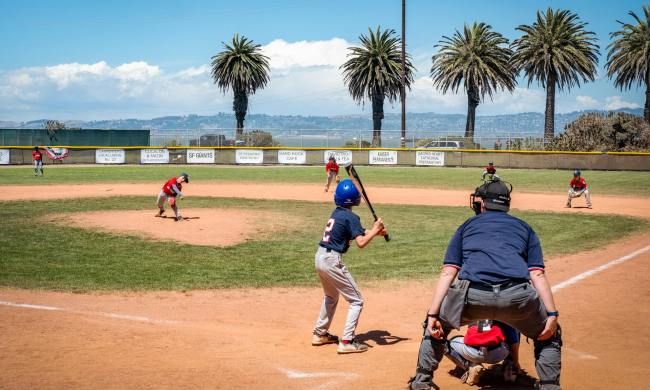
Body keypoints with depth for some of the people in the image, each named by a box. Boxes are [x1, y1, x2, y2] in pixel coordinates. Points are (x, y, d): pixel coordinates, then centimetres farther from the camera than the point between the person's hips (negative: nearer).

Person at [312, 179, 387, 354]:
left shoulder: (336, 213, 12)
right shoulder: (350, 216, -13)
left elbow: (357, 232, 20)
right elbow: (361, 242, -23)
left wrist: (375, 231, 8)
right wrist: (374, 230, -9)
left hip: (320, 257, 9)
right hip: (332, 260, -9)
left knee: (331, 297, 30)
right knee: (356, 300, 1)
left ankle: (320, 334, 37)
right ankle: (346, 342, -4)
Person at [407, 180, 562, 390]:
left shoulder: (467, 226, 27)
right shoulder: (524, 228, 28)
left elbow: (447, 273, 14)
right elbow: (537, 275, 12)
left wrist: (432, 314, 10)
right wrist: (552, 314, 8)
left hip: (472, 295, 0)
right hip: (517, 296, 0)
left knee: (435, 325, 29)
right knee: (549, 334, 28)